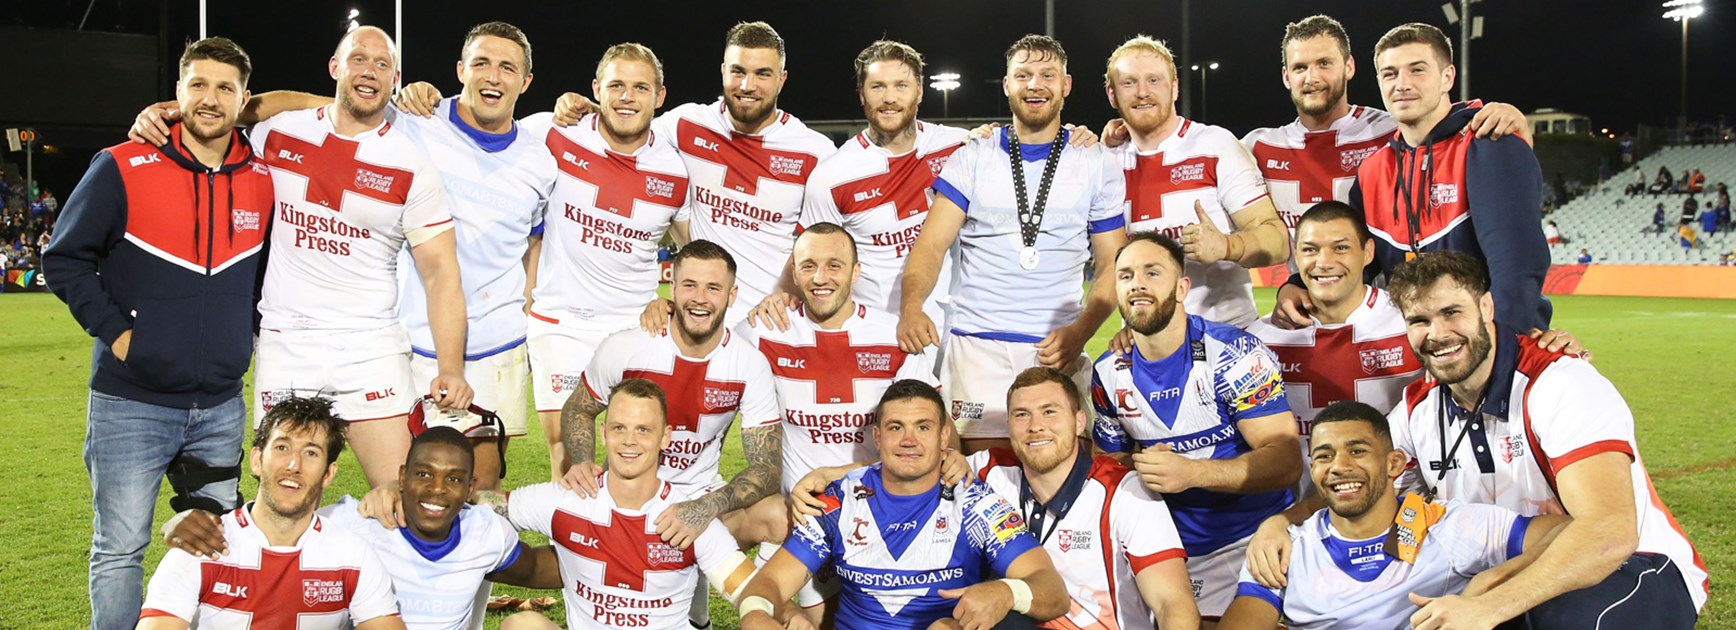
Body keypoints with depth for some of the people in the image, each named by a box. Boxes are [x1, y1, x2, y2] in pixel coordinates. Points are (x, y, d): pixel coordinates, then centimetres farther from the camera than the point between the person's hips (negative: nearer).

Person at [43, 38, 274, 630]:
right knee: (119, 551, 2)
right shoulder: (122, 168, -6)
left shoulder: (263, 179, 4)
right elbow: (64, 260, -2)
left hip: (222, 405, 4)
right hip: (130, 403, -3)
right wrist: (116, 332, -10)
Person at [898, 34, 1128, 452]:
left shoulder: (1097, 167, 10)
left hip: (1058, 349, 1)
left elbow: (1112, 263, 8)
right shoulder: (971, 161, 8)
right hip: (976, 344, 0)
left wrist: (1080, 331, -8)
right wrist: (911, 306, -19)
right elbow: (933, 243, 0)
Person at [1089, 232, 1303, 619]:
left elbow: (1287, 461, -18)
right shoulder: (1108, 373, 3)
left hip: (1249, 539, -4)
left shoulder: (1234, 354, -13)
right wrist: (1139, 467, -9)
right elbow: (1110, 459, 15)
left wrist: (1192, 472, -31)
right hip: (1169, 544, 4)